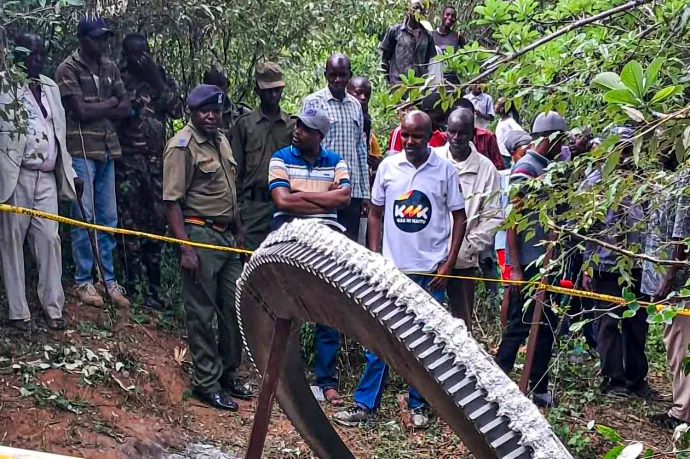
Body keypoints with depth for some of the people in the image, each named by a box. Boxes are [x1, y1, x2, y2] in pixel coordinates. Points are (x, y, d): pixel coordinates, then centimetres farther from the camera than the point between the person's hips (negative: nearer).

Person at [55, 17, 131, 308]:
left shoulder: (110, 68, 13)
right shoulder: (68, 69, -4)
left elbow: (126, 110, 7)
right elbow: (81, 112, -13)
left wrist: (95, 110, -6)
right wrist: (109, 103, 1)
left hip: (107, 150, 6)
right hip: (81, 151, -5)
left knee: (108, 218, 6)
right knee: (83, 217, -3)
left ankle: (109, 279, 12)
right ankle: (84, 281, 4)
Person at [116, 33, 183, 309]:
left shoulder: (161, 77, 14)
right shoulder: (118, 80, 2)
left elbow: (177, 110, 4)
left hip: (157, 160, 4)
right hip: (128, 160, -3)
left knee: (156, 221, 3)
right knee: (130, 222, -7)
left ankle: (152, 285, 10)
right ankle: (133, 282, -2)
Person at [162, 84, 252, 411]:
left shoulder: (222, 140, 14)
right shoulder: (182, 145, -11)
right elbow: (172, 201, -16)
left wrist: (238, 232, 20)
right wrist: (185, 248, -22)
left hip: (227, 237, 8)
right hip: (199, 235, -8)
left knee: (236, 307, 13)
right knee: (202, 313, 0)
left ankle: (227, 374, 27)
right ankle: (206, 383, 10)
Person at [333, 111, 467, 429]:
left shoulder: (445, 170, -3)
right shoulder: (388, 166, 2)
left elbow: (459, 217, 2)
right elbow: (375, 214, 9)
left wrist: (449, 263, -4)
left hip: (431, 270, -1)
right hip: (392, 268, 1)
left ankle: (420, 405, 20)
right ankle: (364, 404, 9)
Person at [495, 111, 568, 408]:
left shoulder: (548, 168, 11)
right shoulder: (525, 169, -12)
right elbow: (512, 219, -14)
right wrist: (515, 267, -16)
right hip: (528, 263, -8)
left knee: (546, 326, 13)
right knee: (519, 326, -2)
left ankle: (539, 388, 23)